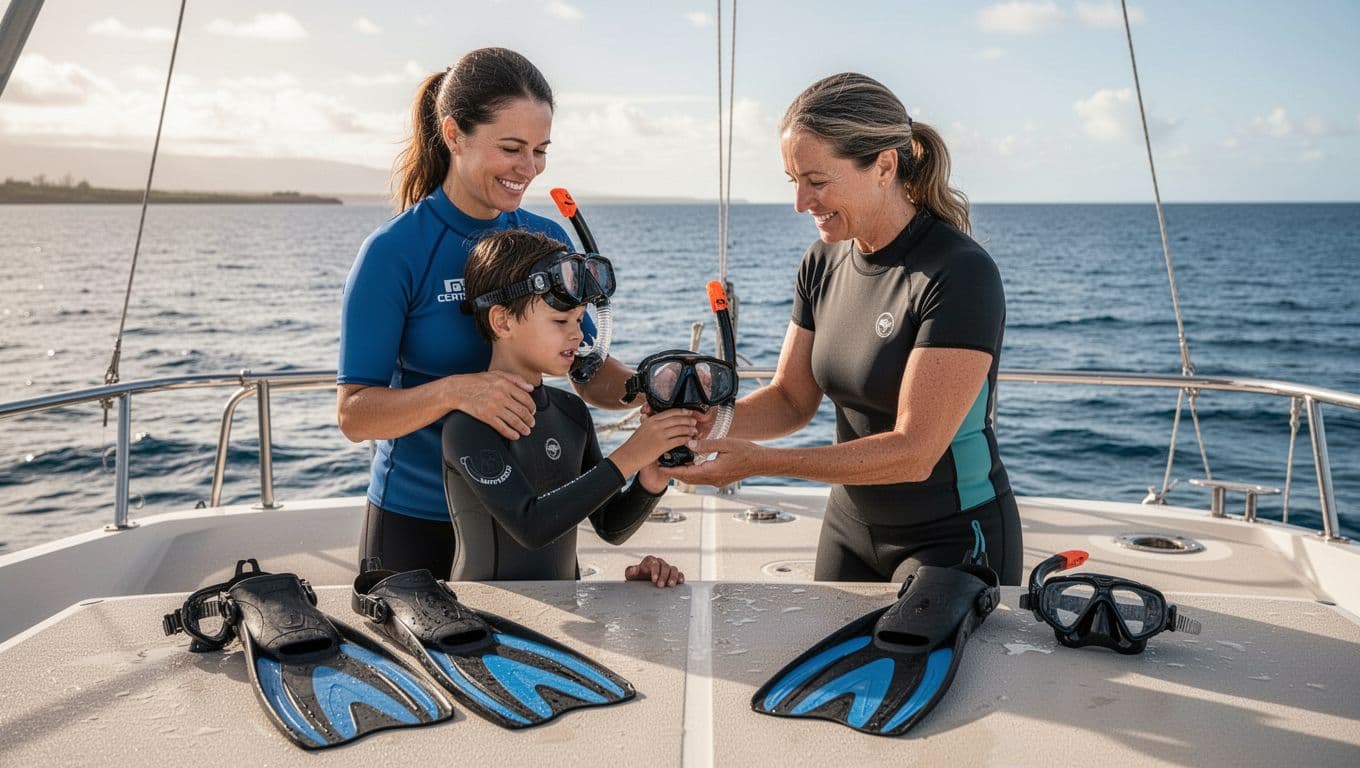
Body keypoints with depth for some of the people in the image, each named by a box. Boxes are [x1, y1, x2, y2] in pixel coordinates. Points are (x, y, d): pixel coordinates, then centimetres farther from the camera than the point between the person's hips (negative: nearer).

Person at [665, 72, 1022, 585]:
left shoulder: (960, 274, -24)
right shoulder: (824, 262, -1)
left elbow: (914, 451, -27)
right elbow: (792, 399, 4)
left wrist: (759, 461, -29)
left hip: (953, 541, -6)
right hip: (851, 527, 7)